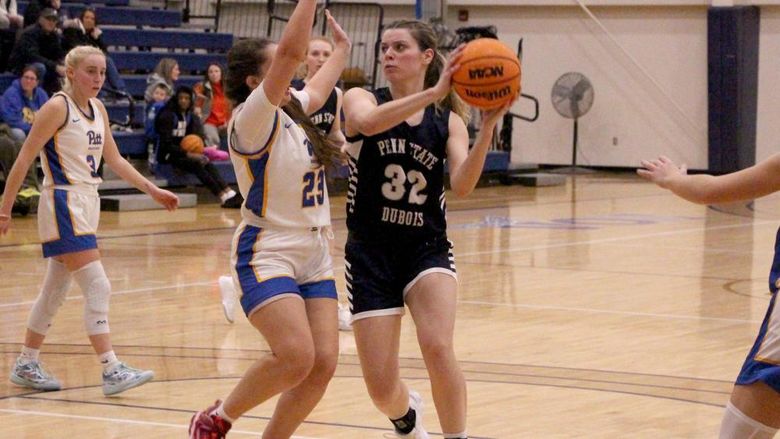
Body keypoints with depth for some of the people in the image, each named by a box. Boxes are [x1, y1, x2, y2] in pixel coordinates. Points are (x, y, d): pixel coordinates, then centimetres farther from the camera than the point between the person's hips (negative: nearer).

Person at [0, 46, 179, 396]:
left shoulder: (98, 110, 11)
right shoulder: (57, 108, -12)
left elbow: (115, 160, 21)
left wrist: (152, 190, 15)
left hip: (87, 205, 8)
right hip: (62, 205, -8)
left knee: (55, 291, 14)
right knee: (98, 288, -13)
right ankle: (112, 371, -13)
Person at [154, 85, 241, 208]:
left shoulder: (190, 116, 11)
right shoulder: (167, 116, -10)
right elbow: (166, 144, -17)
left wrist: (198, 153, -6)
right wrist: (188, 154, -25)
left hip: (183, 153, 6)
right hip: (168, 155, -6)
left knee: (208, 165, -21)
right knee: (197, 165, -30)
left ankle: (230, 195, -36)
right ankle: (224, 197, -38)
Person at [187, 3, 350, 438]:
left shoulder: (291, 110, 11)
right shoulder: (252, 119, -13)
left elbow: (318, 90, 37)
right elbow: (291, 51, -24)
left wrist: (342, 48, 48)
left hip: (314, 255, 8)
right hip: (269, 254, -8)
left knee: (324, 363, -4)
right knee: (296, 357, -22)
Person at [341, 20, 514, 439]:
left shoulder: (448, 120, 2)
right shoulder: (361, 99, -1)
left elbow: (462, 185, -14)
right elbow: (369, 122, -27)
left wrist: (487, 126, -26)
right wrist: (432, 92, -35)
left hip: (427, 248, 0)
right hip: (370, 252, 0)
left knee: (437, 347, -29)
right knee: (381, 389, -1)